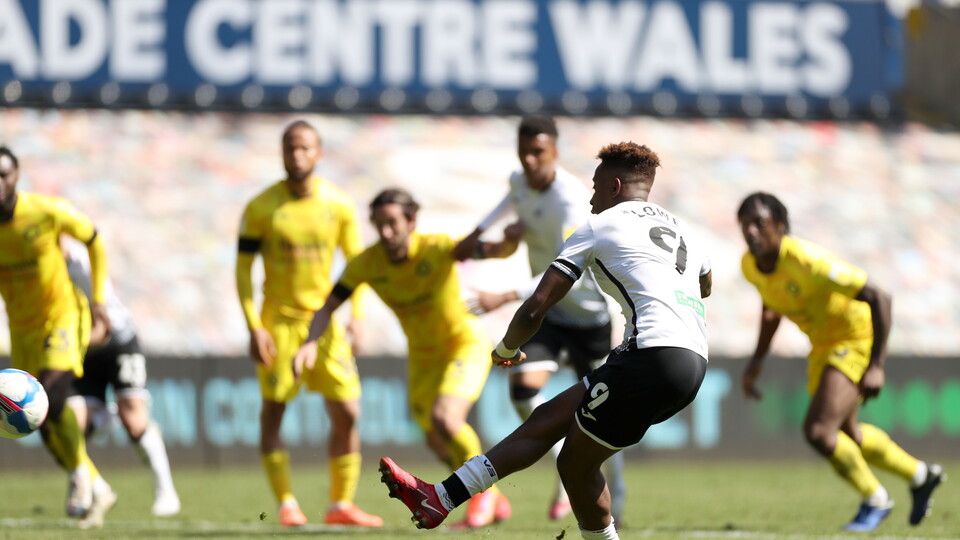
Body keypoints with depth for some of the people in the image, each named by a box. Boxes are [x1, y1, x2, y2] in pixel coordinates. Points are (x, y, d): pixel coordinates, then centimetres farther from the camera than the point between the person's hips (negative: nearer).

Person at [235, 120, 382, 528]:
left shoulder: (338, 205, -1)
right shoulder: (261, 208, -7)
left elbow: (356, 263, 9)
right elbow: (242, 269, -3)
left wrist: (356, 316, -4)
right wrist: (254, 328, -12)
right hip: (279, 322, -2)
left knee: (347, 413, -3)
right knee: (273, 413, -4)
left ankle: (341, 504, 7)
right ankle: (286, 504, 3)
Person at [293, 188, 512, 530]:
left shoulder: (436, 249, -26)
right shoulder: (366, 264, -16)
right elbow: (329, 306, -11)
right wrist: (311, 342, -31)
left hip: (465, 344, -6)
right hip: (423, 357, 6)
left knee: (443, 417, -28)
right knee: (439, 443, 9)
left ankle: (484, 491, -4)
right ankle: (495, 503, 34)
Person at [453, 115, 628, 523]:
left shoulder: (571, 201, -30)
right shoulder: (519, 181, -5)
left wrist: (505, 297, -45)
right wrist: (479, 232, 18)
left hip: (588, 310, -5)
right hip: (546, 310, 5)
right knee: (524, 388, -18)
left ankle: (615, 492, 27)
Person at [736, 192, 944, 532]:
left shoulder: (806, 261, -33)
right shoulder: (750, 265, -9)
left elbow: (879, 298, -30)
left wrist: (876, 366, -32)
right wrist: (758, 358, 9)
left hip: (858, 336, -8)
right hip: (823, 344, 8)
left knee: (818, 431, -19)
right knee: (846, 434, 21)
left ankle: (875, 501, 6)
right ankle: (919, 475, 46)